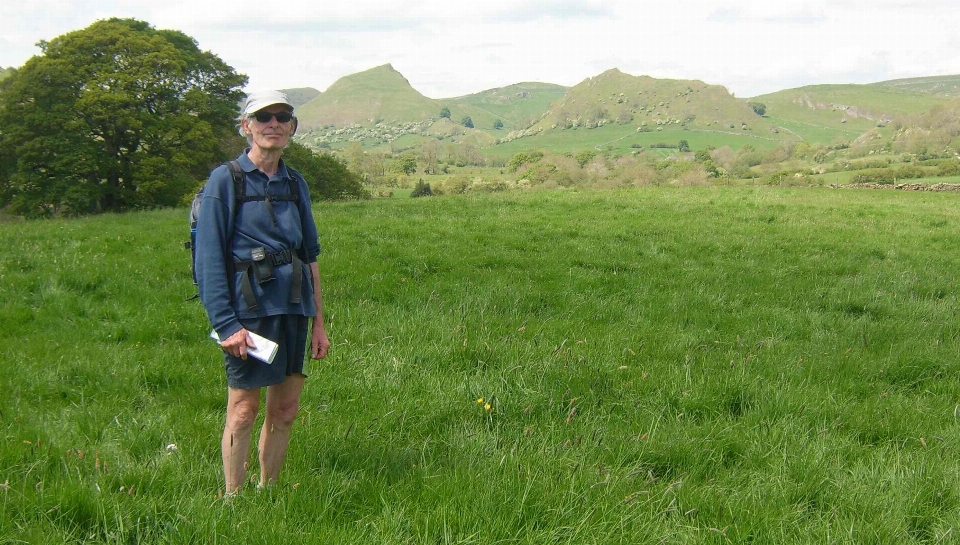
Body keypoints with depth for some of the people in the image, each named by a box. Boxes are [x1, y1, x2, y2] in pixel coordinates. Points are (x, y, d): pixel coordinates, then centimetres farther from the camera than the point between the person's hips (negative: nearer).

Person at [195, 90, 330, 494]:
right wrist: (225, 323, -15)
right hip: (249, 309, -6)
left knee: (285, 410, 10)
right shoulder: (225, 181, -4)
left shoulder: (295, 183, 13)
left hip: (293, 309, 6)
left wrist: (318, 321, 14)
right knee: (243, 411, -1)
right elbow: (209, 260, -9)